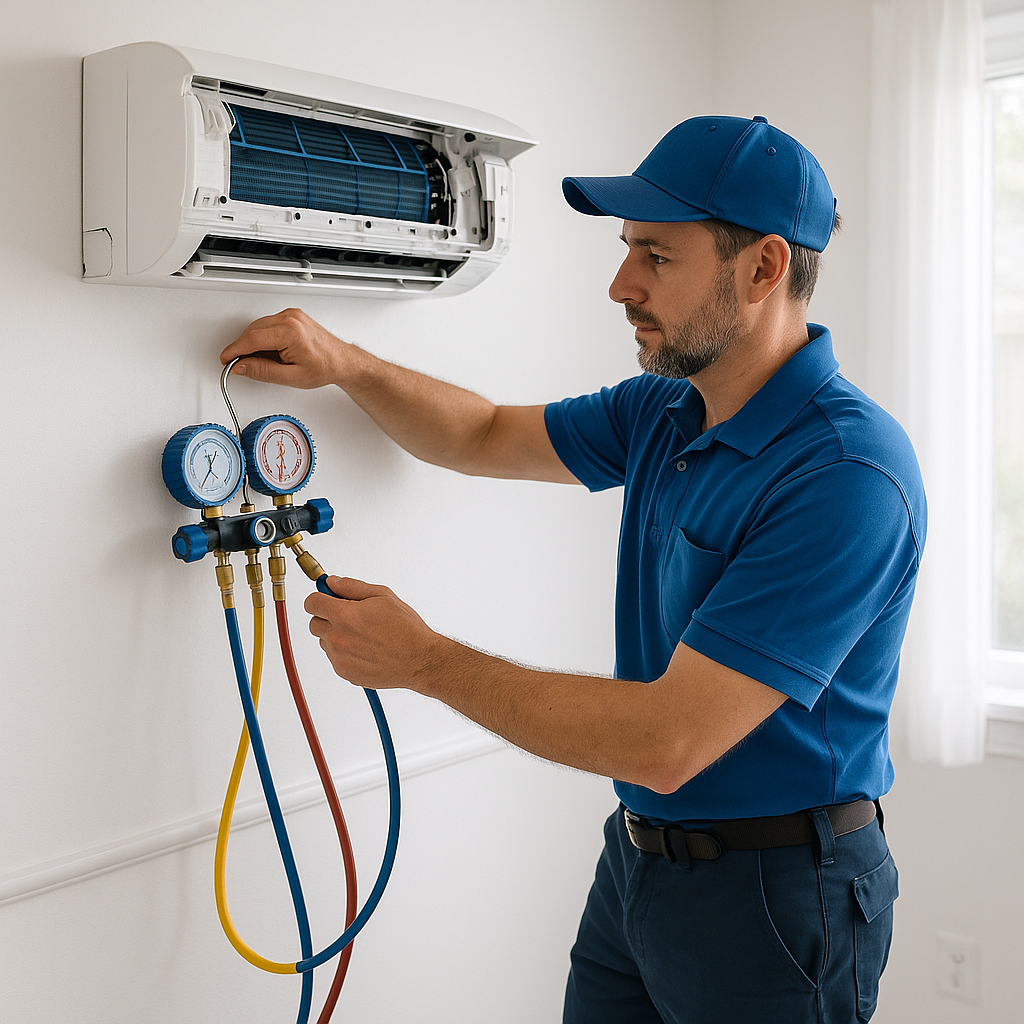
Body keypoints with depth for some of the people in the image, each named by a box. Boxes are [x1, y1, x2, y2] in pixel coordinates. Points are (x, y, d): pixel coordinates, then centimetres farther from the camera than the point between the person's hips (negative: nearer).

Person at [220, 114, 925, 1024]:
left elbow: (667, 742, -29)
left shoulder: (847, 474, -26)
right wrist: (343, 363, 1)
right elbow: (487, 437, 17)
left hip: (770, 887, -7)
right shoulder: (662, 412, 2)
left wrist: (424, 660, -22)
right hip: (637, 856, 7)